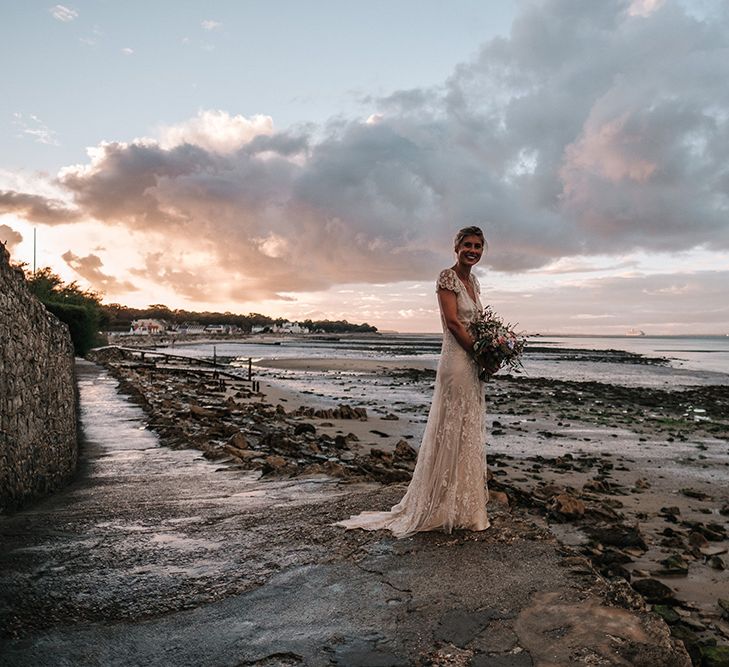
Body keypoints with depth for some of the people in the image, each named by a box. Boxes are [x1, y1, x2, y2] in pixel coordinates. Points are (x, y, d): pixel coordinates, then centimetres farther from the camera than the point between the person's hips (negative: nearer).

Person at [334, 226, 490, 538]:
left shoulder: (473, 281, 16)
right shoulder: (447, 277, -10)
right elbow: (452, 322, -17)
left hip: (473, 363, 9)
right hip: (457, 359, -9)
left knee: (470, 430, 15)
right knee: (454, 430, -1)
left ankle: (464, 502, 29)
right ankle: (449, 509, 13)